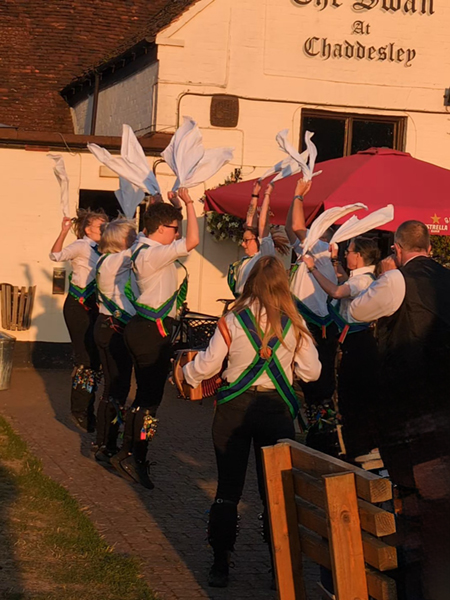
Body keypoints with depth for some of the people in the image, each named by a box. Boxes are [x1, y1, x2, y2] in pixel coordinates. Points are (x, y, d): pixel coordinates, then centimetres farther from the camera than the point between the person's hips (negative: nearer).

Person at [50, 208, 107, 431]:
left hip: (93, 308, 8)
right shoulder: (81, 246, -10)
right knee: (85, 359, -8)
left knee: (94, 358, 10)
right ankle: (79, 410, 2)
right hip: (78, 308, -8)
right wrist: (63, 232, -34)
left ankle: (85, 410, 19)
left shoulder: (99, 249, 10)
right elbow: (56, 255, -25)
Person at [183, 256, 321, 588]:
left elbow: (206, 367, -3)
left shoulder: (234, 321, -7)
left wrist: (187, 373, 18)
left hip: (235, 408, 0)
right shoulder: (294, 323, -4)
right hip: (277, 408, 1)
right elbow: (311, 372, 1)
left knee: (228, 487, 9)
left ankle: (221, 564, 12)